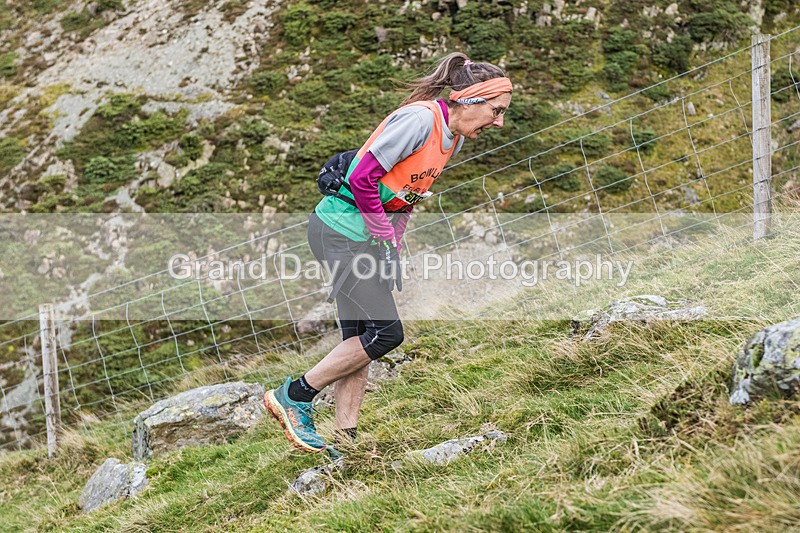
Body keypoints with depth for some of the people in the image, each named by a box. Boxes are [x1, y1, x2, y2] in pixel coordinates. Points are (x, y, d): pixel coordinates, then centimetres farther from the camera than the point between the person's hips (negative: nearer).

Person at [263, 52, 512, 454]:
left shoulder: (453, 138, 9)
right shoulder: (421, 119, -20)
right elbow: (363, 179, -22)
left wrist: (393, 242, 9)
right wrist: (386, 240, -14)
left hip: (371, 237, 9)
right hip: (342, 229, -9)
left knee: (360, 339, 6)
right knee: (386, 331, -10)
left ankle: (345, 438, 9)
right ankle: (294, 396, 1)